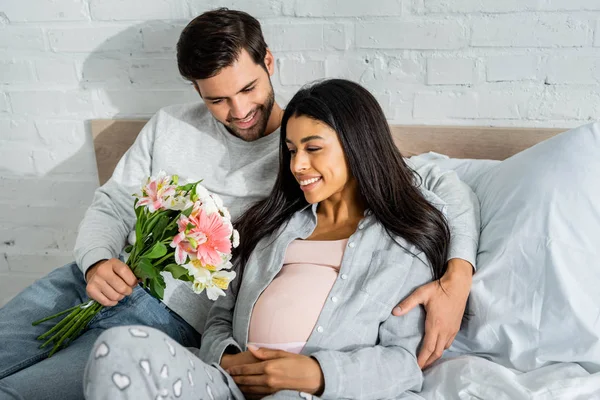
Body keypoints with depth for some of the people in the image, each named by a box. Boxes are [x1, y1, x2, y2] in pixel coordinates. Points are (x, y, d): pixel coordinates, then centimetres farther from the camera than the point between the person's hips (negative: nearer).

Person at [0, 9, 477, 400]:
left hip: (172, 318, -5)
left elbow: (440, 182, -10)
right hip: (94, 282, 6)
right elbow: (111, 205, 11)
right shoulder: (169, 126, 7)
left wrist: (456, 279, -27)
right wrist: (97, 261, -11)